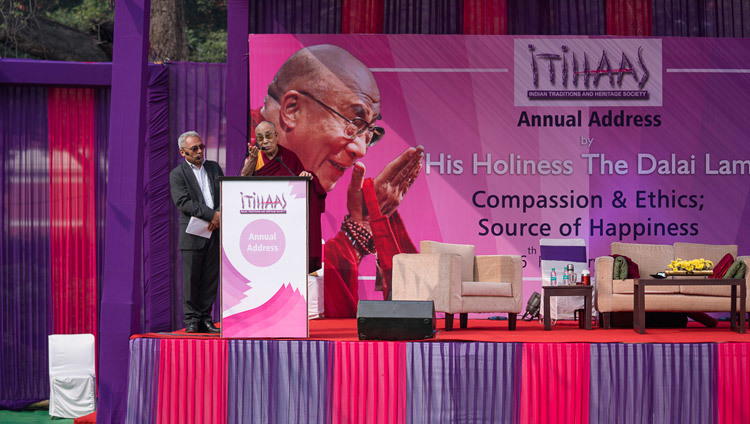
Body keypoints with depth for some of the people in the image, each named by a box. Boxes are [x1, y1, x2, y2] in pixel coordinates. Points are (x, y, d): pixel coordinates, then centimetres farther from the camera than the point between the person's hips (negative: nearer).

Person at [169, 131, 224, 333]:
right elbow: (183, 202, -12)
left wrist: (218, 218, -8)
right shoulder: (177, 174, 0)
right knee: (191, 278, -1)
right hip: (192, 233, -4)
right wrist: (212, 215, -18)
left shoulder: (214, 167, 15)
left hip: (215, 232, 4)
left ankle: (205, 319, 11)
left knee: (211, 278, 4)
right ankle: (192, 320, 7)